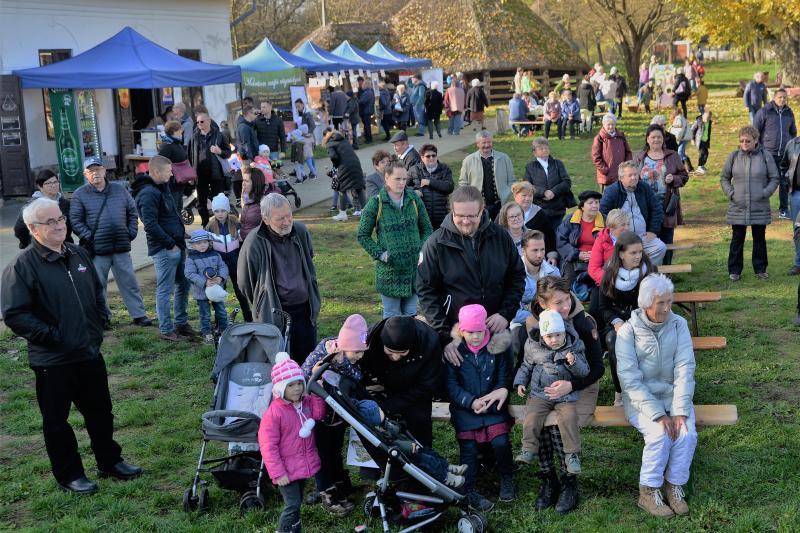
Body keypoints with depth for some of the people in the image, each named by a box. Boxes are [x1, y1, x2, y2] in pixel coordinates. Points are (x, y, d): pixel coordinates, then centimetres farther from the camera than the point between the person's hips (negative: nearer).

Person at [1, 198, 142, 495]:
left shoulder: (78, 255, 7)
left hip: (90, 353, 6)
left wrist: (101, 320, 9)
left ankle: (110, 462, 32)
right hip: (52, 361, -6)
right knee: (56, 420, 8)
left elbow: (97, 291, 22)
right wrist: (51, 335, -18)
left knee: (100, 410, 17)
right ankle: (69, 475, 22)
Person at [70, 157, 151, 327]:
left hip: (122, 248, 2)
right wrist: (89, 237, -12)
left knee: (129, 281, 6)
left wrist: (131, 233, 4)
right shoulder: (80, 195, 0)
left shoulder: (119, 190, 10)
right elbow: (76, 221, -3)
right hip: (97, 250, -2)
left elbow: (132, 212, 15)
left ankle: (139, 314, 12)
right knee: (98, 285, 5)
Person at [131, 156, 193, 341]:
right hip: (163, 249, -10)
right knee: (165, 290, -1)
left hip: (176, 246, 10)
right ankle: (166, 330, 8)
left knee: (183, 284, 17)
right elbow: (150, 224, -22)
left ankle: (181, 323, 29)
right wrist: (170, 243, -17)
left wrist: (180, 233, 11)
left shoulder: (161, 188, 15)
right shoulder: (148, 193, -16)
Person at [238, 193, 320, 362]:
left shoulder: (301, 231, -2)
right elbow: (245, 284, -4)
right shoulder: (254, 243, -18)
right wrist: (263, 308, 6)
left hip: (305, 309, 5)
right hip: (274, 316, -5)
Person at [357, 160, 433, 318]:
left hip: (414, 267, 3)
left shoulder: (414, 199, 1)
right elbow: (363, 235, -1)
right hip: (389, 268, -3)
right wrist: (379, 254, -10)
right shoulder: (376, 203, -8)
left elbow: (426, 228, 11)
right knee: (391, 316, 7)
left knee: (411, 313, 15)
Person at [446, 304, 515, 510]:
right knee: (468, 448, -8)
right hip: (464, 408, 0)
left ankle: (507, 479, 11)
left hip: (492, 406, 0)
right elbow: (451, 384, -7)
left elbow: (505, 378, 2)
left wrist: (503, 390, -20)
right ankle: (470, 492, 6)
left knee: (501, 442, -15)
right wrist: (471, 402, -19)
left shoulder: (497, 347, -3)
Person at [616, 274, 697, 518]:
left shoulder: (678, 324, -3)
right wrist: (658, 415, -23)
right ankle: (648, 493, -8)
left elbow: (685, 369, -8)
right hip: (640, 399, -3)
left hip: (673, 395, 3)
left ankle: (674, 487, -2)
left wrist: (680, 411, -19)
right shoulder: (628, 332, -11)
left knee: (687, 433, -23)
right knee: (660, 435, -27)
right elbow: (631, 381, -15)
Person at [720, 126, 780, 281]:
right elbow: (724, 178, 11)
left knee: (759, 238, 9)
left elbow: (774, 178, 5)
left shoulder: (765, 156, 0)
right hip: (738, 207, 0)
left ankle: (760, 269, 21)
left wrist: (765, 193, -8)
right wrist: (730, 193, -2)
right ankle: (734, 270, 11)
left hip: (760, 208, 0)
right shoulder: (733, 156, 3)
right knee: (737, 239, 4)